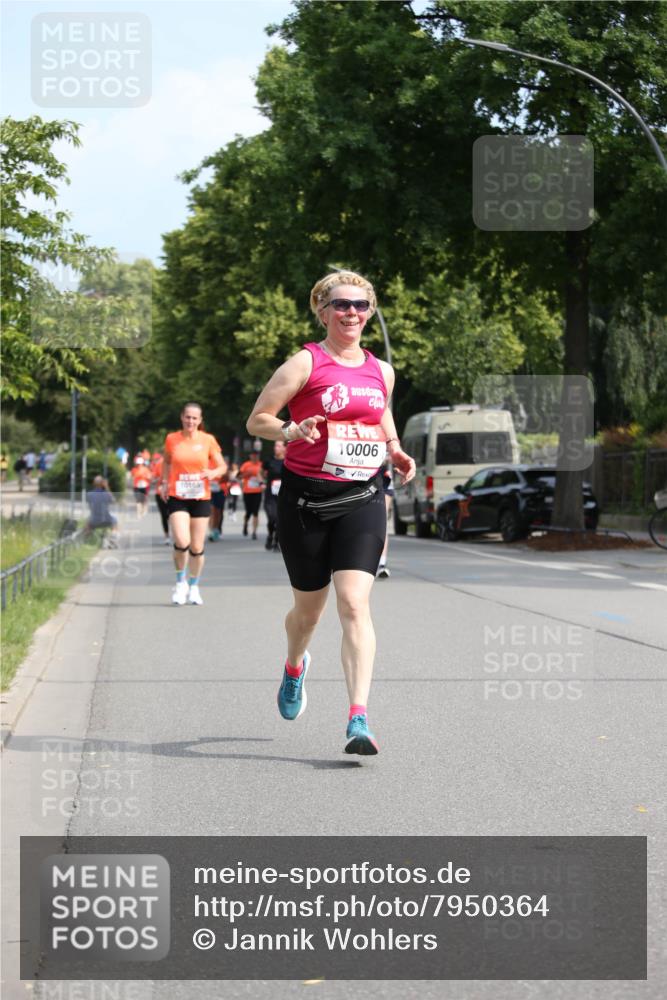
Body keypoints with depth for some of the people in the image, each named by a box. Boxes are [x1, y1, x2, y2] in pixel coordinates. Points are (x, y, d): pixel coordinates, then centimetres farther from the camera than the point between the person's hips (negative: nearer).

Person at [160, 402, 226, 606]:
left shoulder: (208, 440, 0)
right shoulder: (171, 439, 1)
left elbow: (222, 466, 4)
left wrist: (213, 473, -17)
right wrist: (165, 482, 7)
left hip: (201, 499, 1)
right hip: (177, 498, -1)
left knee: (197, 547, 5)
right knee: (182, 542, -19)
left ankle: (194, 587, 27)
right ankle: (181, 582, 6)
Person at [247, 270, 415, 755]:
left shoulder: (382, 371, 10)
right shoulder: (306, 363, -4)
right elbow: (256, 420, -3)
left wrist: (396, 451, 10)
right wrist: (290, 431, -23)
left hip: (362, 499, 2)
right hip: (306, 497, -2)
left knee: (354, 604, -14)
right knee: (309, 608, 12)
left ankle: (359, 720, -19)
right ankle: (295, 668, 48)